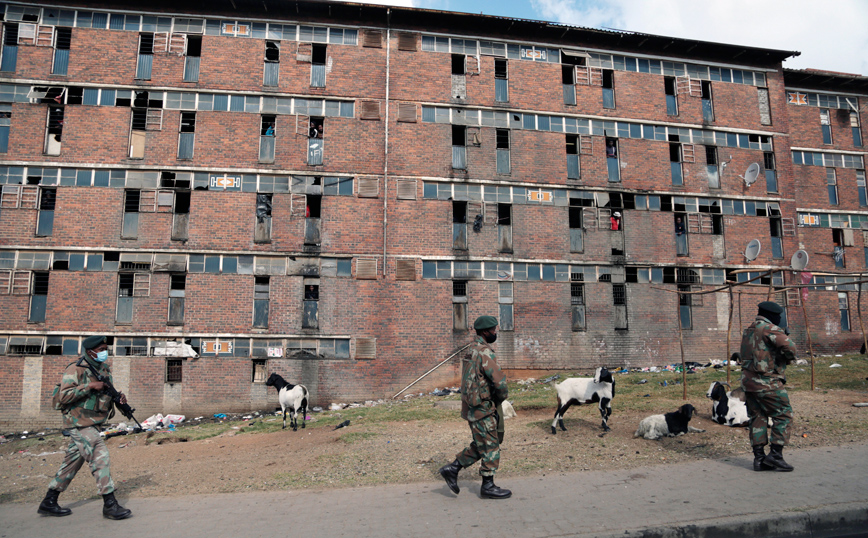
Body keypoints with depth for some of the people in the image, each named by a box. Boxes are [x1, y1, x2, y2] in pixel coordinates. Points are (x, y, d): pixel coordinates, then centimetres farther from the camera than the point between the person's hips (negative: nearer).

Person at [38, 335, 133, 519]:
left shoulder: (105, 370, 12)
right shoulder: (75, 369, -12)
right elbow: (64, 396, -19)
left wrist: (118, 398, 0)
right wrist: (89, 386, -22)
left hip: (92, 424, 8)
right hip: (78, 422, -8)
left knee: (72, 462, 14)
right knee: (100, 455, -14)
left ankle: (49, 503, 27)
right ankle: (110, 505, -12)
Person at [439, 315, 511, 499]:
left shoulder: (473, 349, 12)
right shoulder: (484, 352, -20)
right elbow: (500, 382, -25)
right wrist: (500, 398, -4)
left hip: (475, 407, 9)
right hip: (482, 409, -9)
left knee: (480, 446, 19)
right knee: (491, 447, 3)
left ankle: (452, 468, 19)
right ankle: (488, 486, 15)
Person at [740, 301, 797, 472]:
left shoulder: (748, 331, 16)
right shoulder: (769, 328, -11)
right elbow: (789, 346, -24)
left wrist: (780, 333, 17)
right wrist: (789, 357, -3)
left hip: (748, 380, 8)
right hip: (767, 382, -8)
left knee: (757, 418, 10)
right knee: (783, 415, 2)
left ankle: (759, 458, 10)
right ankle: (775, 455, 0)